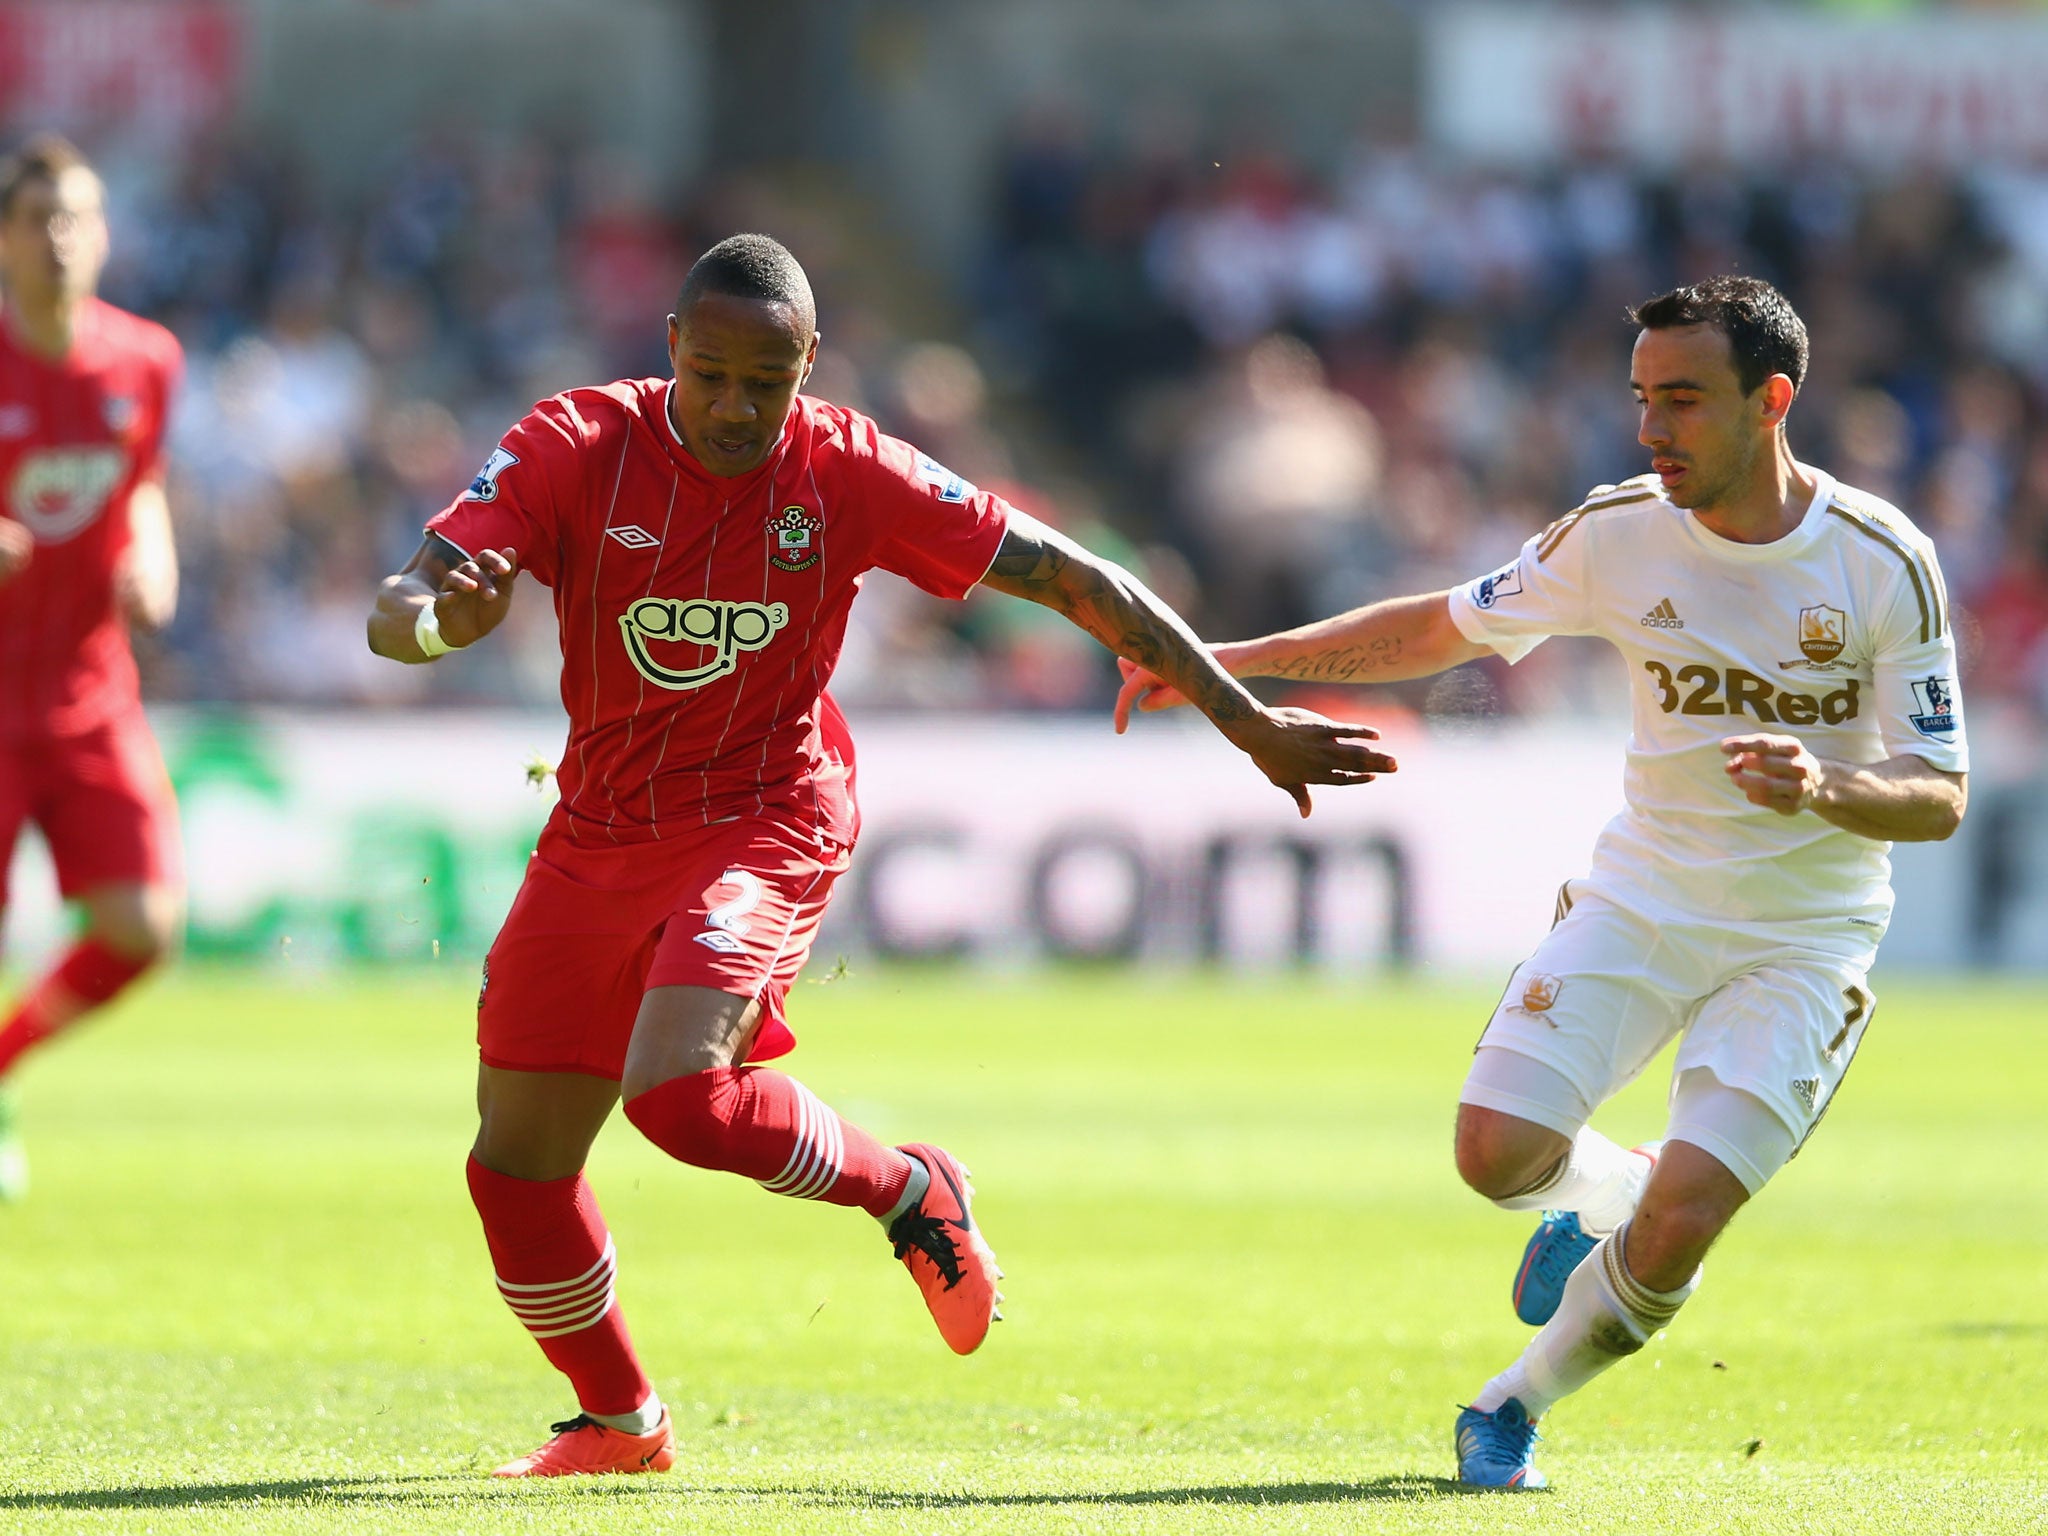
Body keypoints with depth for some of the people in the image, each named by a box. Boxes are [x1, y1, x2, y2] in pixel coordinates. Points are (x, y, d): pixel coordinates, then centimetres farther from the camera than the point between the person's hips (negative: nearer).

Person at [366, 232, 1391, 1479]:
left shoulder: (848, 475, -12)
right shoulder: (577, 448, -11)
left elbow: (1074, 581, -6)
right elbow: (396, 613, -20)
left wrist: (1249, 723, -5)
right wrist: (443, 617, -46)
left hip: (766, 826, -3)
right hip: (600, 833, 3)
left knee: (681, 1095, -28)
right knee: (515, 1161, 5)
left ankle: (907, 1191, 1)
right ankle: (619, 1420, 29)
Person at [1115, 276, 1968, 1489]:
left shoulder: (1884, 562, -14)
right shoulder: (1622, 533, -6)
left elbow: (1942, 797, -11)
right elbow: (1445, 627, 8)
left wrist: (1825, 787, -34)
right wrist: (1227, 660, 3)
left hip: (1803, 943, -3)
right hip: (1640, 899, 3)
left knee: (1675, 1227, -18)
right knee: (1499, 1151, -16)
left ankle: (1517, 1407, 10)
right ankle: (1609, 1204, 21)